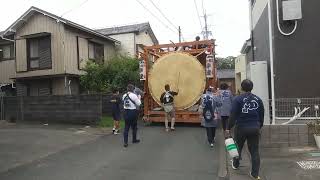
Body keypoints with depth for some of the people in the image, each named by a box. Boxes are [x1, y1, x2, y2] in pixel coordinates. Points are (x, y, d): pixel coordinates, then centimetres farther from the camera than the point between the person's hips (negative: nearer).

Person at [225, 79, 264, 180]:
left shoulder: (238, 99, -10)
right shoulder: (258, 99, 3)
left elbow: (233, 115, -15)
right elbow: (261, 115, 9)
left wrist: (228, 128, -11)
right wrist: (259, 126, 22)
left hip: (241, 127, -3)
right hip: (255, 128, 3)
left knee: (238, 147, 19)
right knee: (254, 150, 9)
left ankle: (235, 165, 39)